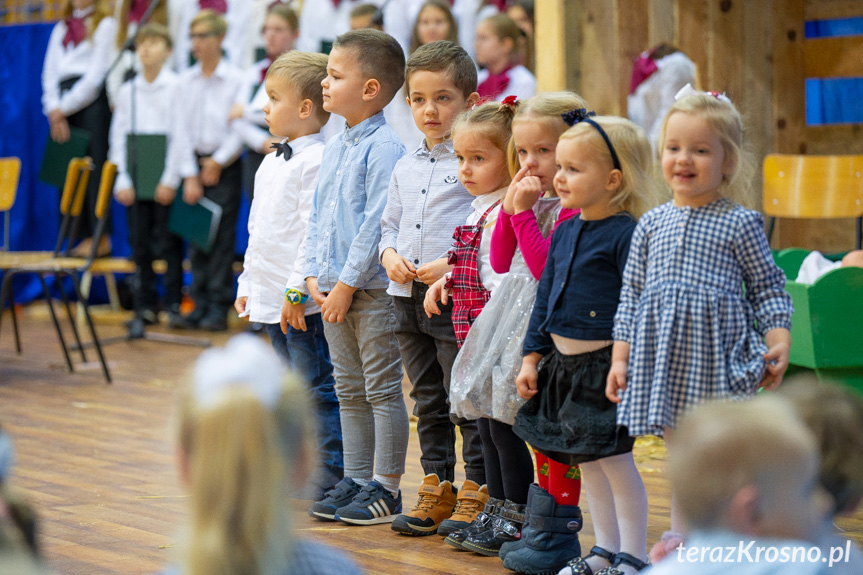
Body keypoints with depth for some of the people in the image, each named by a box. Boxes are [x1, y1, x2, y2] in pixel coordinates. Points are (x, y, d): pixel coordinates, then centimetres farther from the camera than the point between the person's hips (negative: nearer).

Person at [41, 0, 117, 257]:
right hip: (64, 106, 6)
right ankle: (85, 237, -2)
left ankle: (100, 238, -12)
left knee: (94, 169, -11)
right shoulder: (61, 29, 22)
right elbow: (50, 73, 16)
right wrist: (54, 110, -1)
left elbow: (97, 76, -4)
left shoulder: (105, 24, 4)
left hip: (92, 100, -6)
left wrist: (63, 108, -6)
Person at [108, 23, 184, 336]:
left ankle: (174, 304, 7)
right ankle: (145, 307, 12)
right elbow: (118, 136, 10)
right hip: (136, 178, 4)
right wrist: (122, 180, 1)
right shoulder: (127, 91, 9)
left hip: (166, 179, -4)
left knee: (167, 240, -3)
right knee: (139, 242, 5)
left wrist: (170, 180, -11)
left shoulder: (177, 87, -3)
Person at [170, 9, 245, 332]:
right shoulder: (185, 81, 8)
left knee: (222, 238, -5)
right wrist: (190, 176, -1)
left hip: (224, 167, -4)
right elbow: (181, 128, 5)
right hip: (194, 163, 4)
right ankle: (200, 303, 10)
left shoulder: (236, 80, -5)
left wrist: (218, 161, -12)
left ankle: (219, 307, -2)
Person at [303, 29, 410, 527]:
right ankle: (356, 480, 22)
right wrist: (315, 276, 5)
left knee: (383, 391, 0)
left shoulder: (384, 147, -14)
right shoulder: (334, 148, 13)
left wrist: (347, 283, -17)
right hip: (335, 292, 9)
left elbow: (378, 223, -18)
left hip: (373, 290, -9)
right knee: (350, 391, 14)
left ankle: (386, 487, 6)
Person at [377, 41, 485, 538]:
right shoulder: (406, 168, 14)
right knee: (428, 400, 14)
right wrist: (390, 255, 1)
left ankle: (477, 493, 7)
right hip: (407, 297, 7)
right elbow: (390, 223, 21)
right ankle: (437, 489, 22)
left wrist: (452, 264, -21)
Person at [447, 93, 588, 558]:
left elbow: (547, 267, -22)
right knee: (490, 419, 12)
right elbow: (501, 262, 16)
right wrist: (511, 207, 4)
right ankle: (507, 514, 23)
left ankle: (517, 520, 6)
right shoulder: (532, 200, 14)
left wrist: (524, 213, -18)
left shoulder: (572, 207, -14)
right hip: (509, 319, 9)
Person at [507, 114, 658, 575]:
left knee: (615, 459, -2)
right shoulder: (565, 232, 10)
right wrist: (532, 356, 14)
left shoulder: (624, 234, -15)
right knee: (586, 461, 15)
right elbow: (545, 295, 16)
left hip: (604, 363, -8)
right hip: (564, 363, 8)